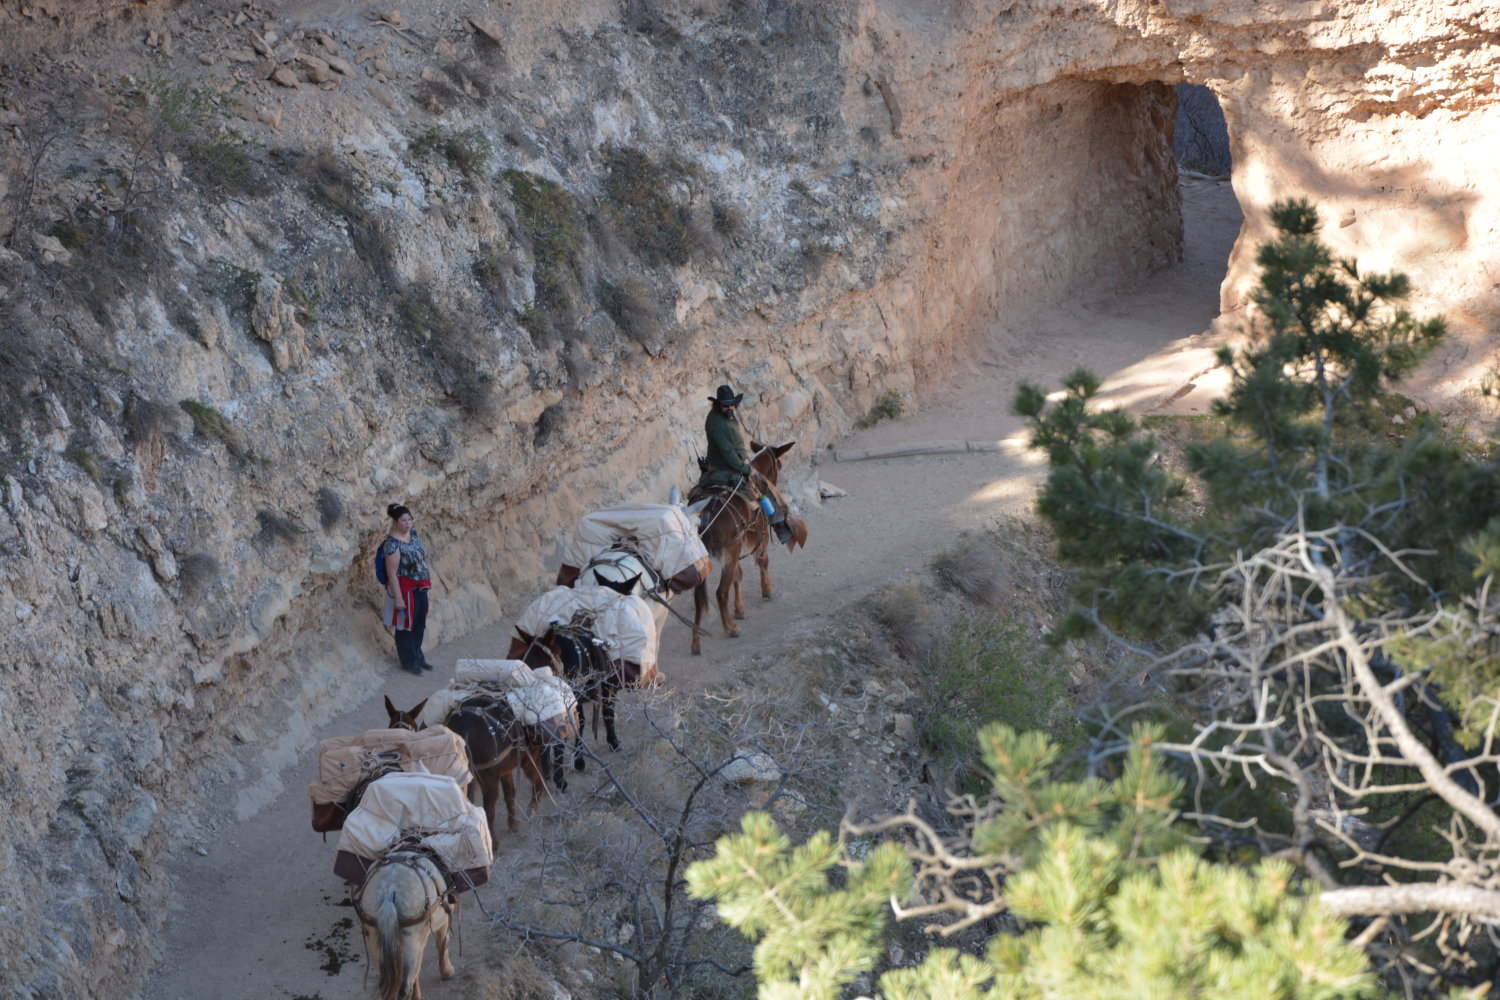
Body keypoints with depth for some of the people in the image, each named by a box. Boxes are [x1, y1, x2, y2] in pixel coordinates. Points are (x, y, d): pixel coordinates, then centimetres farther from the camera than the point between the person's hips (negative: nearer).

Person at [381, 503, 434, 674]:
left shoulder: (412, 532, 1)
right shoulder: (392, 544, -24)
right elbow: (392, 574, -23)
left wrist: (427, 572, 23)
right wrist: (398, 598, -22)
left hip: (421, 587, 8)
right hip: (406, 589, -8)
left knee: (420, 623, 19)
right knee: (407, 625, 6)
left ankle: (417, 657, 34)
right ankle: (408, 662, 19)